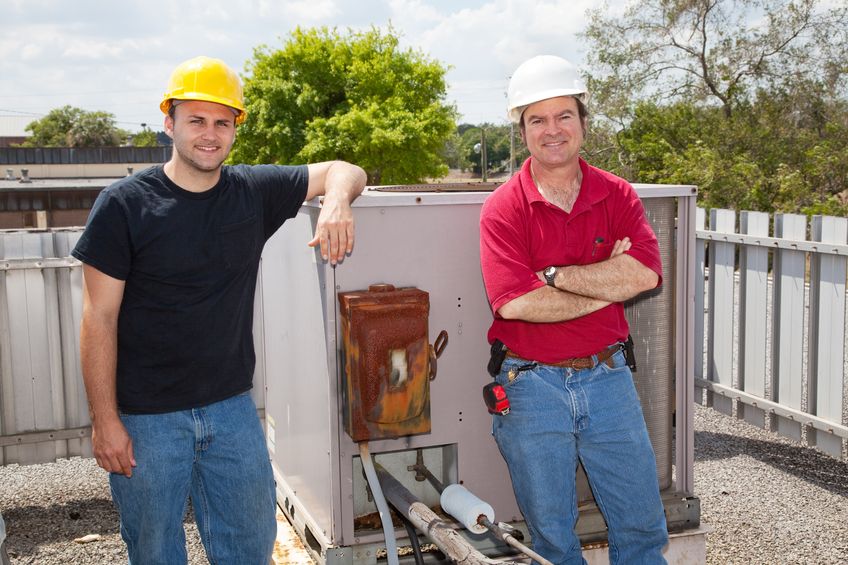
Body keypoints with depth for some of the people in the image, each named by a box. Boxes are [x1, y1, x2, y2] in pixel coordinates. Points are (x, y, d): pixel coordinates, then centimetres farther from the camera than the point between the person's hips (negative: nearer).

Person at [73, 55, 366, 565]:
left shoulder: (254, 192, 1)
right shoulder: (125, 204, -10)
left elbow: (343, 171, 5)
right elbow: (100, 318, -9)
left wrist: (337, 201, -21)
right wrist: (105, 422, -12)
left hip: (232, 408, 4)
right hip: (146, 418, -3)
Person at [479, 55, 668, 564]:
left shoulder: (617, 196, 2)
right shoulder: (504, 208, -8)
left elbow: (644, 274, -14)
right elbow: (515, 303, -20)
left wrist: (554, 275, -17)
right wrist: (606, 285, -13)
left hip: (608, 375, 3)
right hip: (532, 384, -2)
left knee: (643, 523, 13)